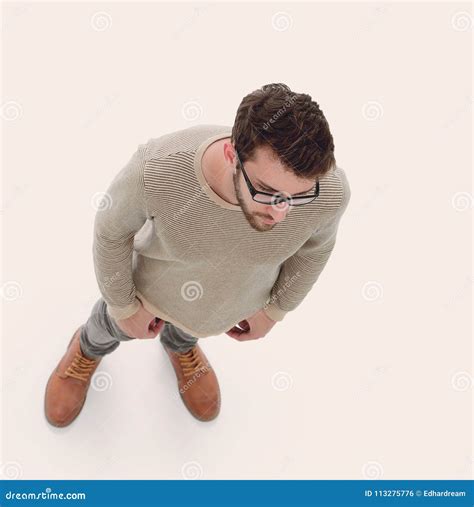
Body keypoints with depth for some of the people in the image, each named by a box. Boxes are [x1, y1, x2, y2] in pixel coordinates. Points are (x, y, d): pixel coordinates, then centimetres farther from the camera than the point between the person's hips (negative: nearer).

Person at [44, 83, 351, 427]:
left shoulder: (330, 190, -36)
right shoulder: (155, 171, -43)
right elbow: (112, 229, -20)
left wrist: (275, 309, 1)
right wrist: (124, 305, -6)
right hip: (156, 285, -1)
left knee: (191, 328, 36)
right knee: (116, 324, 32)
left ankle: (181, 345, 73)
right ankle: (90, 347, 69)